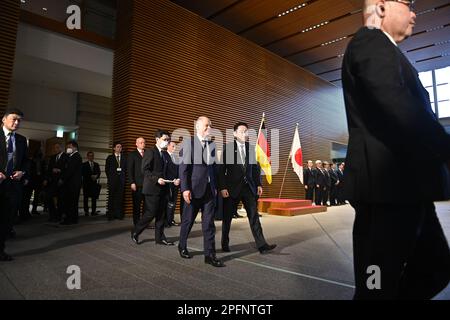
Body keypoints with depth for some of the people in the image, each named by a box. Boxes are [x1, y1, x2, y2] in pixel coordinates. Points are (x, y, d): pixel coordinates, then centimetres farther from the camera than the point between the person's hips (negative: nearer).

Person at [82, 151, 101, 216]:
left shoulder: (96, 164, 16)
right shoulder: (84, 165, 5)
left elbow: (99, 172, 9)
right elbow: (83, 174, -5)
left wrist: (96, 176, -11)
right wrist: (91, 176, -15)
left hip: (94, 183, 3)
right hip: (86, 183, -3)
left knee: (94, 198, 0)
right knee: (86, 198, 0)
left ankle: (93, 211, 3)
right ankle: (86, 211, 5)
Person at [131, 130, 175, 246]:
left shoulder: (166, 154, 16)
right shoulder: (150, 152, -7)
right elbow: (145, 170, -13)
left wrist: (174, 180, 0)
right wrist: (157, 179, -23)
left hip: (163, 188, 7)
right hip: (152, 188, -7)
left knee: (161, 215, 9)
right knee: (150, 213, -3)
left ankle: (160, 237, 17)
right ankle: (135, 232, 17)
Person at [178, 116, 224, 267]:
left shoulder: (212, 144, 10)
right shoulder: (188, 143, -5)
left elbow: (214, 167, 13)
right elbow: (183, 167, -10)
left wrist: (215, 186, 9)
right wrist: (185, 188, -16)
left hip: (209, 189, 4)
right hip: (194, 189, -4)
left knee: (209, 223, 4)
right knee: (188, 220, 12)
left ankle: (210, 254, 10)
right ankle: (182, 247, 34)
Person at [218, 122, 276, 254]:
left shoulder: (251, 148, 8)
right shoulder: (227, 147, -4)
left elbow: (256, 167, 11)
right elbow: (221, 169, -7)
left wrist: (259, 184, 4)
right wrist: (222, 187, -13)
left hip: (249, 187, 3)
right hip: (232, 187, -3)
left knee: (254, 215, 0)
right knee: (227, 217, 9)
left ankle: (262, 245, 2)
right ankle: (225, 243, 27)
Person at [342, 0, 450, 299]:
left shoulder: (380, 49, 27)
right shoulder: (371, 41, -5)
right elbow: (400, 107, -21)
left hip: (401, 184, 11)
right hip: (388, 183, -11)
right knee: (377, 285, -1)